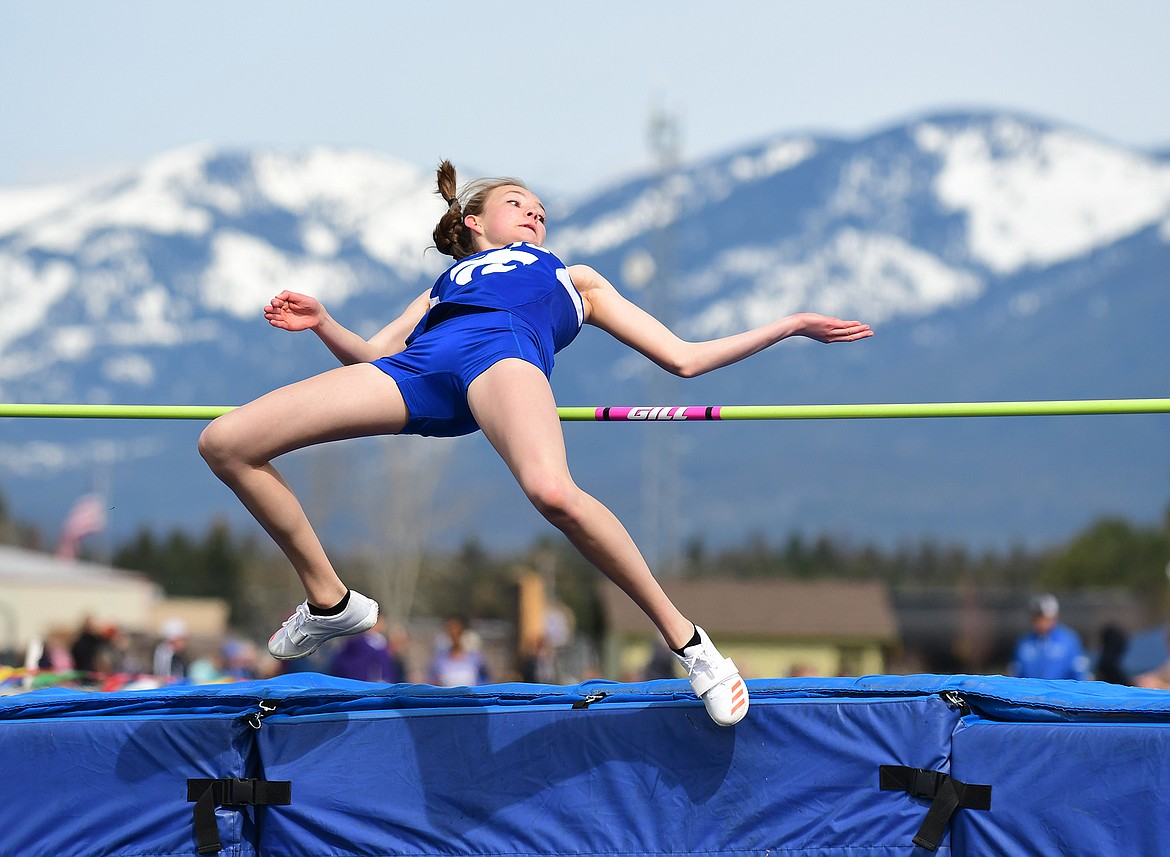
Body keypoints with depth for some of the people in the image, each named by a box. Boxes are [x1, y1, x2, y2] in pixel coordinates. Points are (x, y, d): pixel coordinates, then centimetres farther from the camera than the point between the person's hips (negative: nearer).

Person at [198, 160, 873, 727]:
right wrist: (324, 324, 11)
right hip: (419, 368, 3)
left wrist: (791, 326, 30)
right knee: (227, 444, -13)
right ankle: (331, 602, 3)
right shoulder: (442, 287, 43)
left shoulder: (575, 279, 41)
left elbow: (683, 357, 35)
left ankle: (686, 638, -27)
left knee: (554, 491, -41)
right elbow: (369, 355, 30)